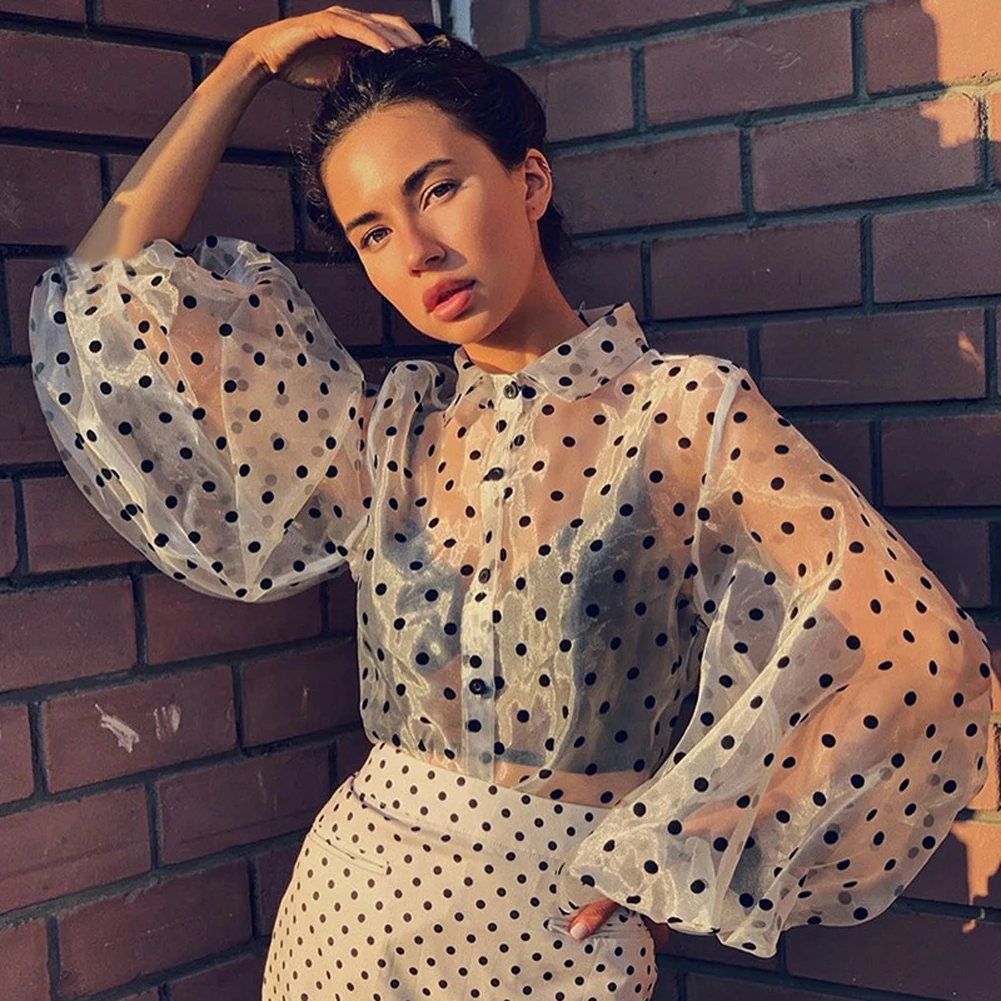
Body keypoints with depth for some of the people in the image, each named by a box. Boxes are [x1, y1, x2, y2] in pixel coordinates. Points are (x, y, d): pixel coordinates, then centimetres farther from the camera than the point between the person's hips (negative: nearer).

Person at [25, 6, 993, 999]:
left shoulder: (687, 413, -10)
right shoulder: (384, 432, 3)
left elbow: (921, 652, -16)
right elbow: (114, 287, 5)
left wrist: (668, 863, -10)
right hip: (352, 908, 4)